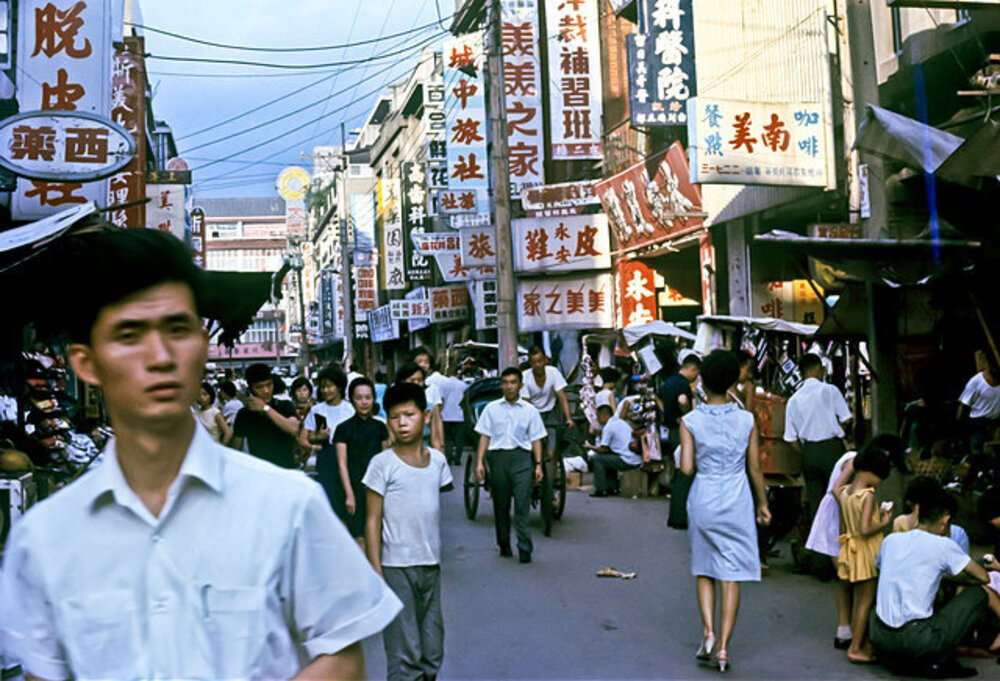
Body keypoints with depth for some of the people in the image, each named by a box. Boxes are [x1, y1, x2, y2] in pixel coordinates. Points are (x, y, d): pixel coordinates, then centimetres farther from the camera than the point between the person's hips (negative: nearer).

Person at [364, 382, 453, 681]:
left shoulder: (437, 460, 3)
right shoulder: (382, 463, -9)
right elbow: (373, 520, -9)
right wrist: (376, 572, -12)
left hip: (431, 565, 5)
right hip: (396, 567, -5)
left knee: (433, 652, 13)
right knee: (405, 653, -1)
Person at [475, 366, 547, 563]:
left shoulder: (530, 410, 7)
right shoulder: (491, 408, 8)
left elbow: (536, 439, 7)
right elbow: (484, 437, 8)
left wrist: (538, 464, -2)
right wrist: (479, 462, 0)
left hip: (521, 458, -1)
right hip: (498, 457, 1)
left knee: (522, 504, -8)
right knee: (500, 504, 8)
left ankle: (525, 548, -7)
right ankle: (504, 545, 21)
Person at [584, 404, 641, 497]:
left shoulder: (608, 427, -8)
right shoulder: (622, 423, 18)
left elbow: (603, 449, -7)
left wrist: (590, 447, 10)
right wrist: (598, 446, 25)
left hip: (627, 461, -9)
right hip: (637, 461, 9)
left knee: (596, 458, 1)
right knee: (608, 458, 27)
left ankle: (601, 490, -1)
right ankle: (612, 487, 25)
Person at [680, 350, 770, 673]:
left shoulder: (691, 421, -7)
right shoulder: (746, 421, -4)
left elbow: (686, 468, -11)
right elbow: (755, 468, 1)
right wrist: (762, 503, 13)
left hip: (703, 499, 0)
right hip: (736, 501, 0)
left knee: (704, 571, 17)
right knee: (731, 575, 6)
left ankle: (708, 633, 5)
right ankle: (723, 646, 6)